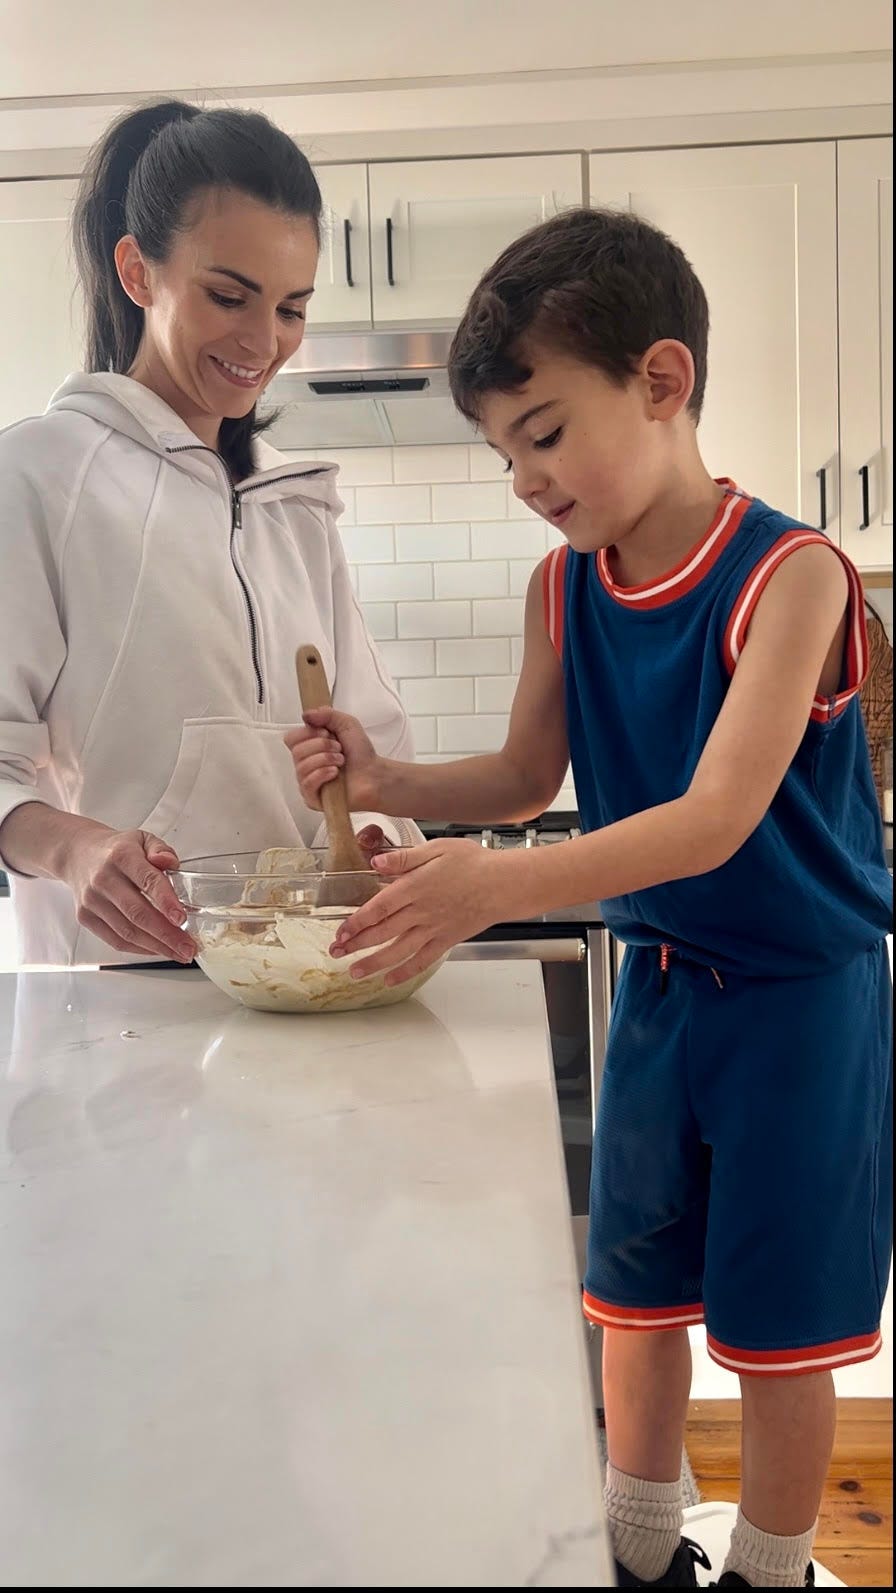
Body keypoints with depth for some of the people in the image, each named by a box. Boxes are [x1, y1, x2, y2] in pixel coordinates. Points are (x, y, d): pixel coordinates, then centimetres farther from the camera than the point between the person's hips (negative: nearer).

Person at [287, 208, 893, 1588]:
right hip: (657, 984, 6)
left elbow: (717, 818, -29)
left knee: (776, 1324, 9)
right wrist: (385, 782, -12)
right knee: (634, 1294, 17)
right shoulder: (563, 590, -3)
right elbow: (530, 779, 6)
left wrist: (498, 884, -41)